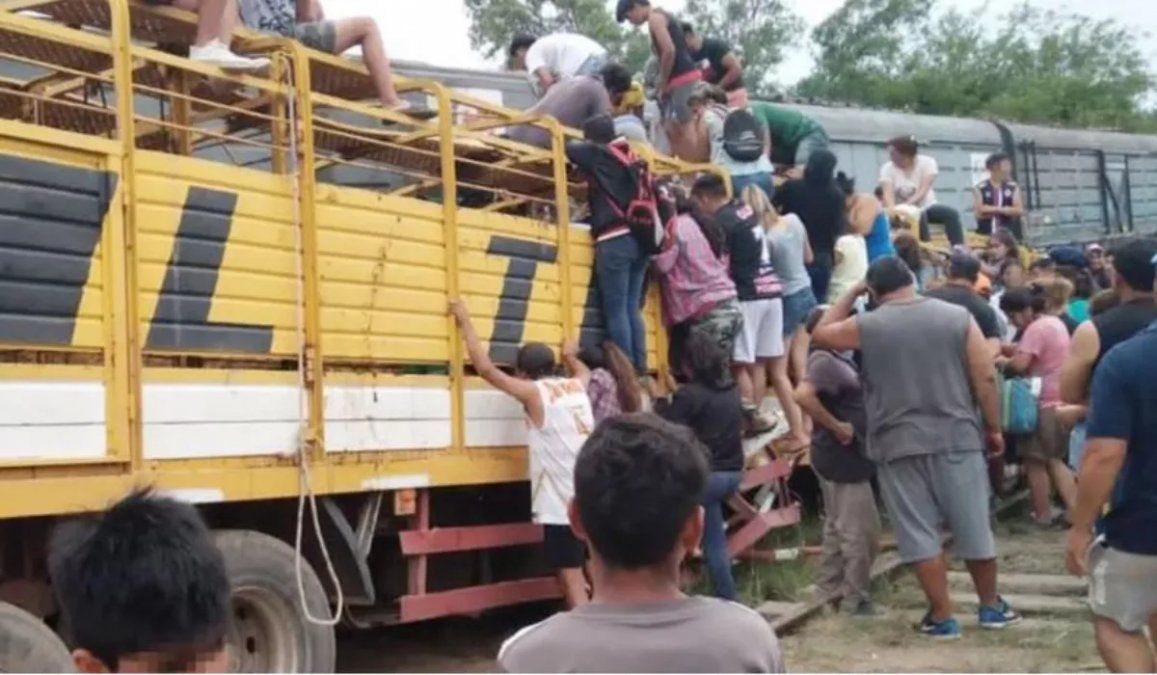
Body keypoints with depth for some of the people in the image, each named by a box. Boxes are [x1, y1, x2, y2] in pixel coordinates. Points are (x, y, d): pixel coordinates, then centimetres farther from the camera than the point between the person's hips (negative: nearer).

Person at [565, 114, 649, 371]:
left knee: (616, 310, -4)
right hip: (639, 237, 7)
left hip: (615, 240, -6)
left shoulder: (595, 153, 1)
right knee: (632, 308, 10)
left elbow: (567, 147, 8)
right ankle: (640, 369, 7)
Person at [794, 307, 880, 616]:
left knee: (838, 526, 17)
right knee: (861, 530, -2)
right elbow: (803, 394, -36)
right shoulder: (825, 361, -19)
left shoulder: (837, 358, 10)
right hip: (843, 457, -10)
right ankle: (856, 599, 7)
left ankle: (832, 588, 27)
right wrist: (836, 426, -26)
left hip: (844, 456, 10)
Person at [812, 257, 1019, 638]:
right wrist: (994, 429, 8)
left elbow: (820, 335, 16)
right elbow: (986, 378, -1)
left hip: (898, 445, -2)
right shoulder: (958, 316, 1)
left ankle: (942, 617, 10)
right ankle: (991, 606, 27)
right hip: (957, 438, 2)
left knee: (919, 533, 6)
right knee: (974, 527, 13)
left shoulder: (866, 327, -2)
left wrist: (851, 294, 18)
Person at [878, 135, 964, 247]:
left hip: (926, 206, 1)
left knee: (951, 213, -25)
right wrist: (892, 209, -46)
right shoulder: (887, 168, -9)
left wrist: (907, 204, -41)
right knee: (918, 216, -35)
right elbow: (888, 194, -23)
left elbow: (923, 190, -23)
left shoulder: (927, 162, -11)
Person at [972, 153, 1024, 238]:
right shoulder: (980, 188, 0)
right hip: (987, 235, -2)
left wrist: (990, 210, -10)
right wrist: (1008, 210, -6)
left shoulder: (1013, 187, 7)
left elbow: (1019, 210, -2)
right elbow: (979, 211, -10)